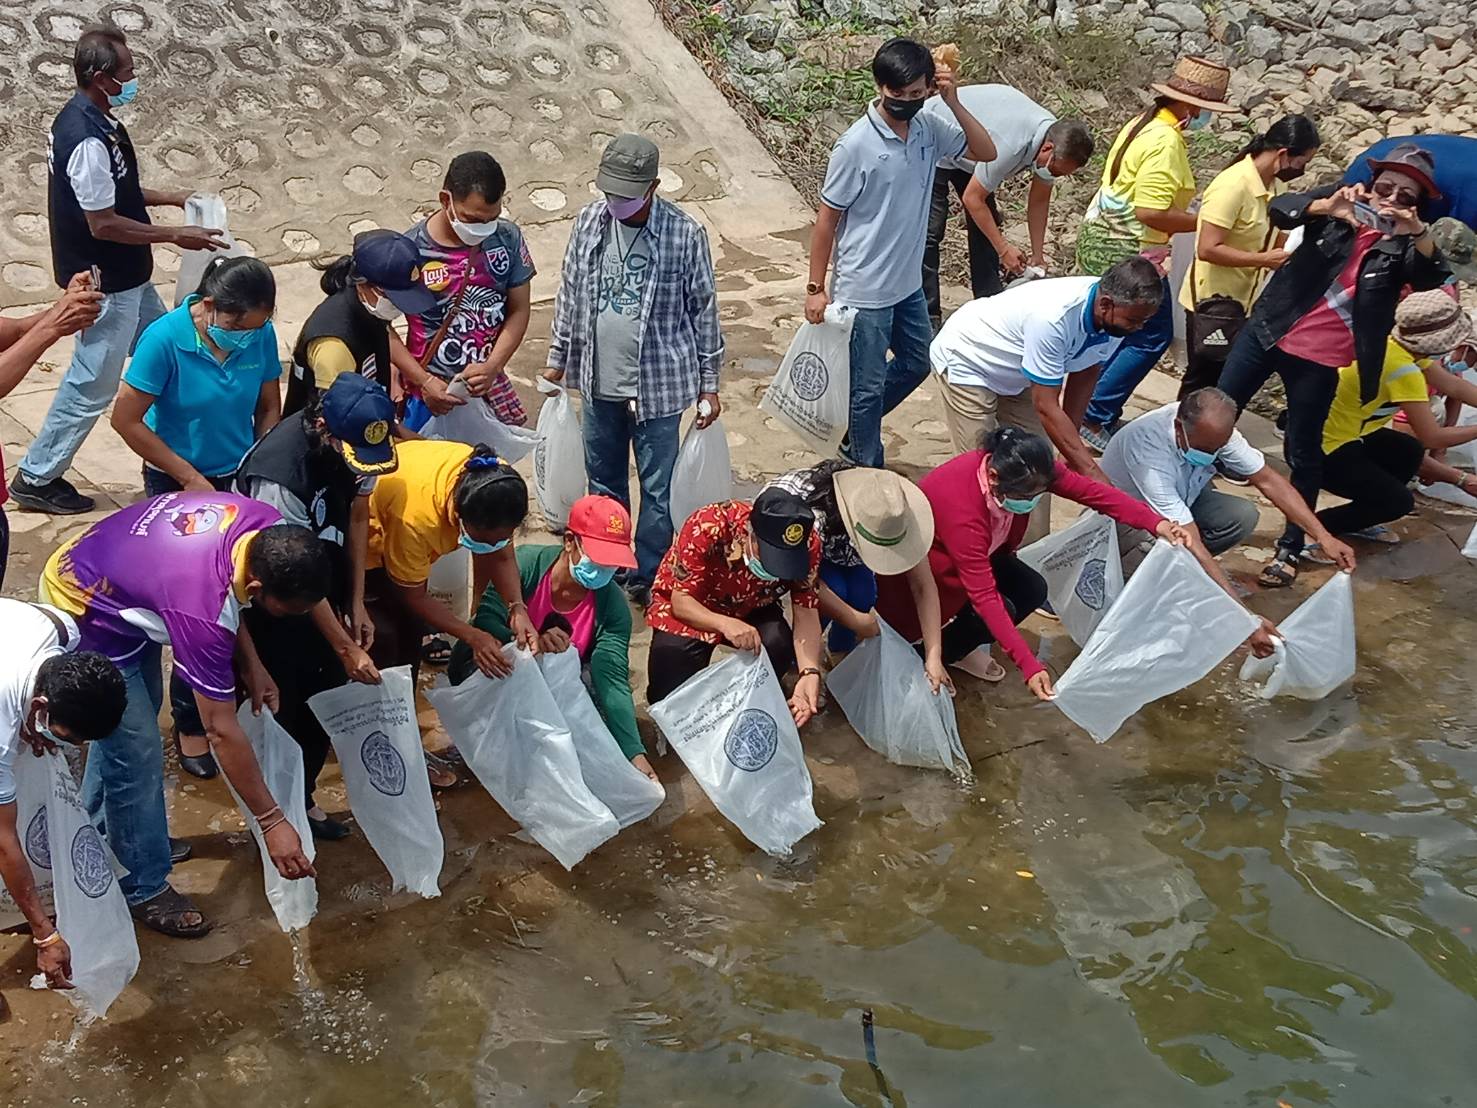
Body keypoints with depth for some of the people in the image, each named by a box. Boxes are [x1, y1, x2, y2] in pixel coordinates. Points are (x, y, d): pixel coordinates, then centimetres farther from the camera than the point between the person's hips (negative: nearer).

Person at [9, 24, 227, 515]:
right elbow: (103, 223, -25)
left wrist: (168, 197, 11)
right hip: (106, 282, -10)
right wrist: (175, 235, -18)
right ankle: (35, 478, 14)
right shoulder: (88, 140, -27)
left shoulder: (85, 117, 4)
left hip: (124, 275, 10)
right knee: (92, 385, 1)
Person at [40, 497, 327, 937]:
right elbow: (222, 731, -30)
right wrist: (272, 821, -24)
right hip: (86, 619, -9)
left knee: (128, 723, 24)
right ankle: (142, 888, 15)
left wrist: (250, 664, -4)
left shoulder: (262, 524, -21)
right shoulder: (202, 611, -39)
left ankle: (97, 835, 45)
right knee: (135, 753, -3)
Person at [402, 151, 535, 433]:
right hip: (433, 398, -3)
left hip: (491, 390, 3)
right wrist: (425, 382, -16)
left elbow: (519, 311, 0)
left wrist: (492, 366, -14)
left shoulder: (507, 238, -6)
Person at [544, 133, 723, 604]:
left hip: (659, 384, -4)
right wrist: (557, 358, 14)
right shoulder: (589, 222, -4)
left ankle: (647, 577, 22)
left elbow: (704, 310, -6)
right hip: (599, 382, 4)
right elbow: (570, 295, 9)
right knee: (604, 481, 19)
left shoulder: (684, 234, -14)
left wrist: (709, 383, -3)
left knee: (658, 488, 5)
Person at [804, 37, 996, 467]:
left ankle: (857, 436, 42)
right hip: (864, 290, -7)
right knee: (869, 385, 6)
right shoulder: (856, 145, -21)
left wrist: (953, 102, -14)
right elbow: (827, 218, -14)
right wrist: (816, 288, -11)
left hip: (908, 283, 7)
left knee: (917, 362, 23)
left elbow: (987, 152, 0)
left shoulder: (930, 128, -3)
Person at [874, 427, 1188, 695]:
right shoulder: (962, 508, -42)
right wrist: (1029, 666, -45)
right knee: (1002, 609, -23)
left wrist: (1156, 523, -30)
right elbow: (984, 596, -42)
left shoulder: (1025, 471, -23)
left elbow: (1090, 490, -18)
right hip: (925, 569, -7)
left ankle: (962, 647, 10)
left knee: (1033, 590, -11)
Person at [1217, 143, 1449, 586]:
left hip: (1320, 360, -1)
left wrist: (1418, 231, -35)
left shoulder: (1405, 245, -1)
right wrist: (1326, 206, -33)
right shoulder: (1341, 204, 0)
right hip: (1267, 331, 1)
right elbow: (1280, 209, -15)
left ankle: (1290, 548, 15)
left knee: (1303, 453, 4)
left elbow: (1430, 278, -20)